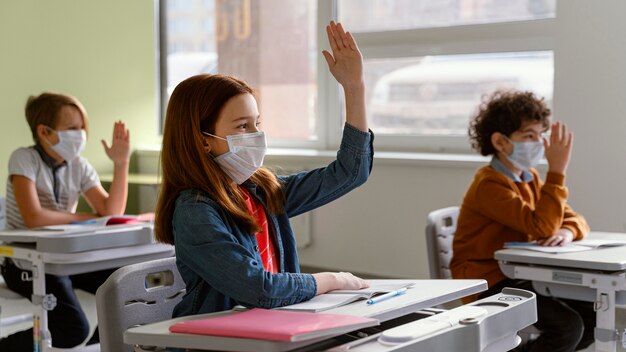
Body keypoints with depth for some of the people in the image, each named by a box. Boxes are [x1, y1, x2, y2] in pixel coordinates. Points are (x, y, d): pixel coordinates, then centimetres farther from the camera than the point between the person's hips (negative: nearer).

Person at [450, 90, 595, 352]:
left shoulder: (530, 178, 11)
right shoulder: (490, 184, -19)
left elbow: (574, 218, 8)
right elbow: (541, 226, -28)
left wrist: (567, 232, -16)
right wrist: (557, 171, -27)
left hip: (519, 277, 9)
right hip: (487, 283, -9)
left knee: (592, 316, 0)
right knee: (567, 326, -21)